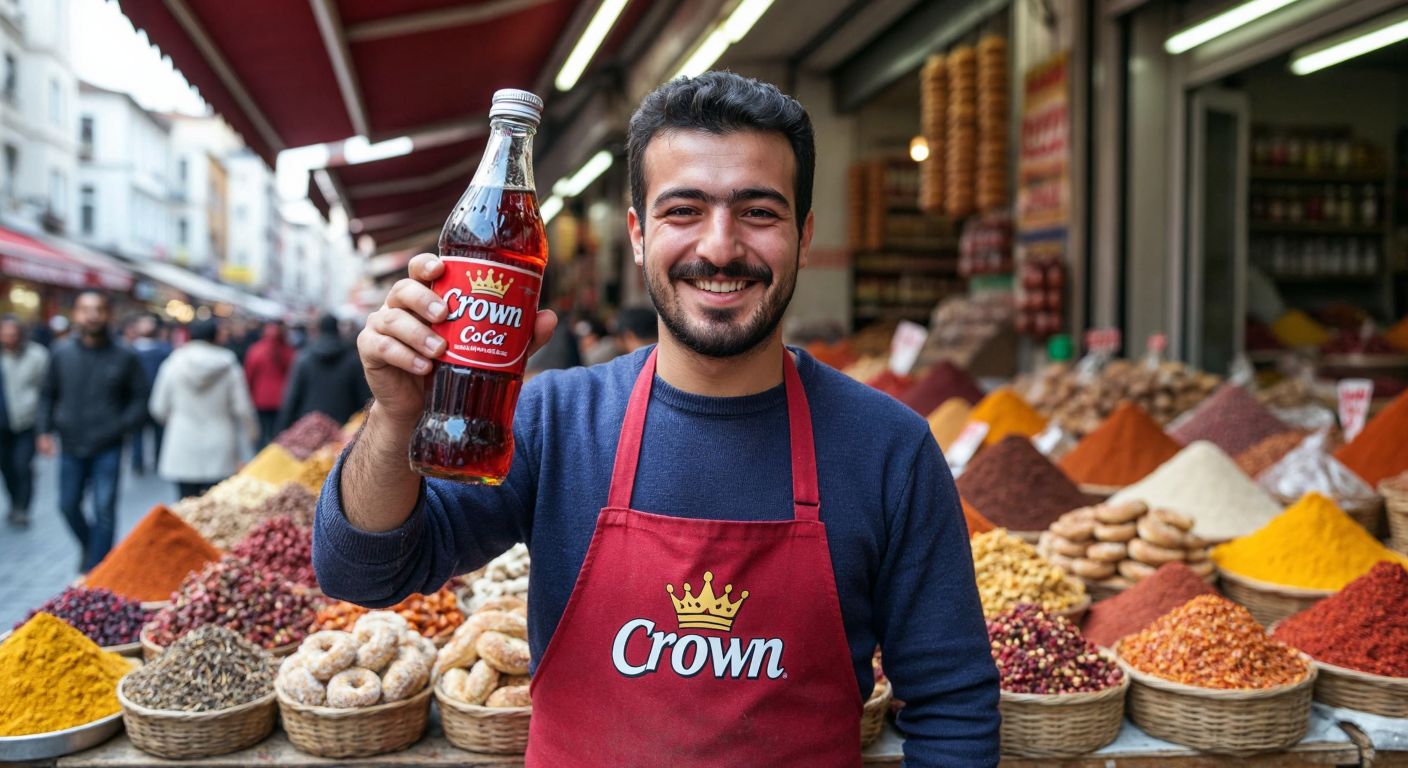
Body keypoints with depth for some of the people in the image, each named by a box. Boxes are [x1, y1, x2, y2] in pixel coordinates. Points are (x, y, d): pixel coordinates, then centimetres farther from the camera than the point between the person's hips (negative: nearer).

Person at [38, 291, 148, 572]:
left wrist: (122, 426, -12)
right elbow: (48, 395, 11)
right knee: (69, 505, 12)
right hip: (71, 446, 3)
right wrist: (45, 431, 2)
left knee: (104, 509, -4)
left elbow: (140, 398, 1)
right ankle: (89, 547, 39)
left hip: (107, 448, -3)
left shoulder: (124, 357, -5)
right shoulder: (61, 353, 1)